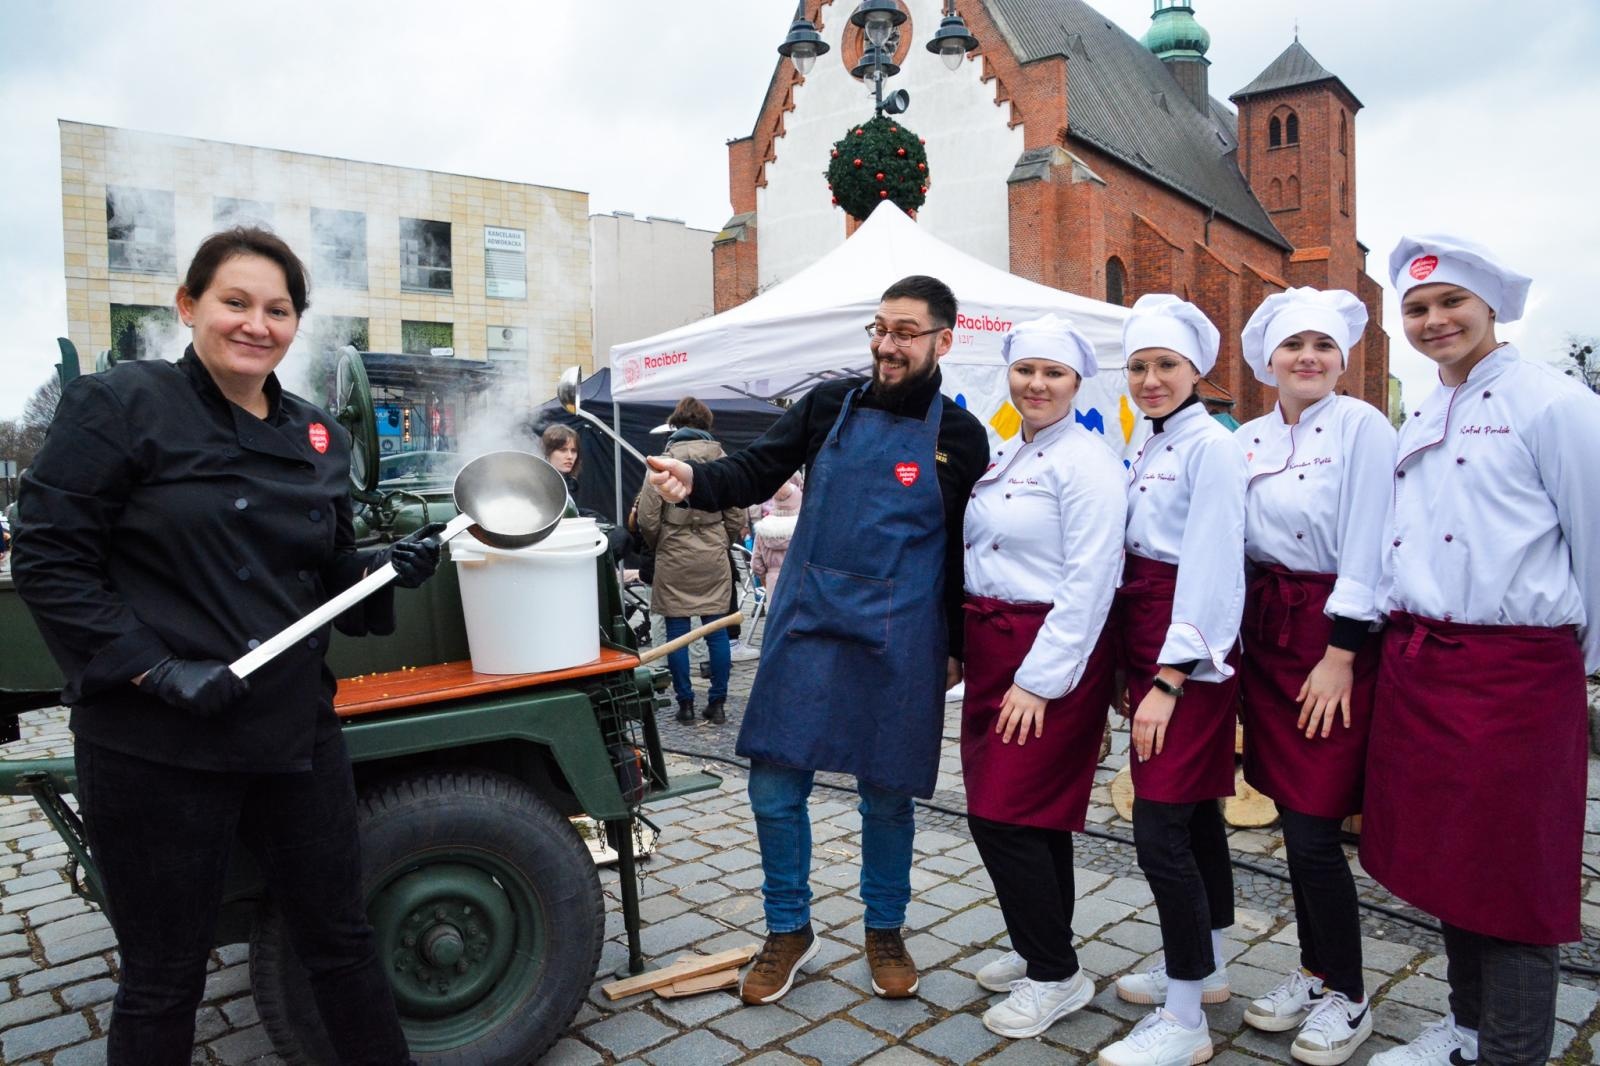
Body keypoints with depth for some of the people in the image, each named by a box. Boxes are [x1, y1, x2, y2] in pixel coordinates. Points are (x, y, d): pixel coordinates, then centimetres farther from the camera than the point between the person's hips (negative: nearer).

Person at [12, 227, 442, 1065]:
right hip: (158, 744, -5)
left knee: (341, 938, 15)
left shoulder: (318, 437, 9)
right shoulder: (118, 405, -7)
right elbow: (50, 564, -11)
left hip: (296, 731, 5)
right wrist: (158, 669, -19)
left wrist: (388, 567, -4)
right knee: (165, 975, 11)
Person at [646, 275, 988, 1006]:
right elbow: (754, 473, 1)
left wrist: (957, 647, 7)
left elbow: (967, 552, 6)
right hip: (806, 628, 1)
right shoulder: (829, 406, 3)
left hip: (900, 645, -1)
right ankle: (789, 930, 26)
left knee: (887, 796, 11)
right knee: (774, 786, 4)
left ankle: (884, 931, 34)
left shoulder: (960, 438, 2)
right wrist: (695, 481, -19)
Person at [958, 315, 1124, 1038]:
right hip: (991, 647, 8)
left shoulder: (1086, 462, -10)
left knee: (1007, 816, -6)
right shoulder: (1002, 458, 14)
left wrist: (1039, 680, -18)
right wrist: (961, 648, 10)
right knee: (1035, 815, 16)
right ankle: (1038, 950, 32)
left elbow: (1088, 582, -16)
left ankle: (1056, 977, 12)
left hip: (1053, 653, -7)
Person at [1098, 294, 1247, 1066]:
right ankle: (1204, 967, 34)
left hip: (1187, 655, -9)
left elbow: (1210, 568, -19)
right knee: (1195, 813, 18)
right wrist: (1129, 668, 12)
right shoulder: (1150, 450, 15)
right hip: (1144, 646, 9)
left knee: (1160, 830, -8)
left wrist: (1168, 681, -21)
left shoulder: (1211, 447, -12)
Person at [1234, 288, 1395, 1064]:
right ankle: (1314, 973, 30)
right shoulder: (1246, 440, 9)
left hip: (1332, 630, -5)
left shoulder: (1361, 426, -8)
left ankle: (1347, 998, 17)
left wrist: (1340, 655, -15)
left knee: (1313, 828, -4)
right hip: (1263, 629, 6)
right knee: (1292, 817, 13)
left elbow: (1364, 547, -13)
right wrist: (1233, 638, 7)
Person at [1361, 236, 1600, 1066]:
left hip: (1515, 669, -7)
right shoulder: (1419, 422, 14)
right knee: (1443, 853, 16)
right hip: (1416, 665, 7)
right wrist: (1406, 643, 14)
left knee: (1510, 873, 3)